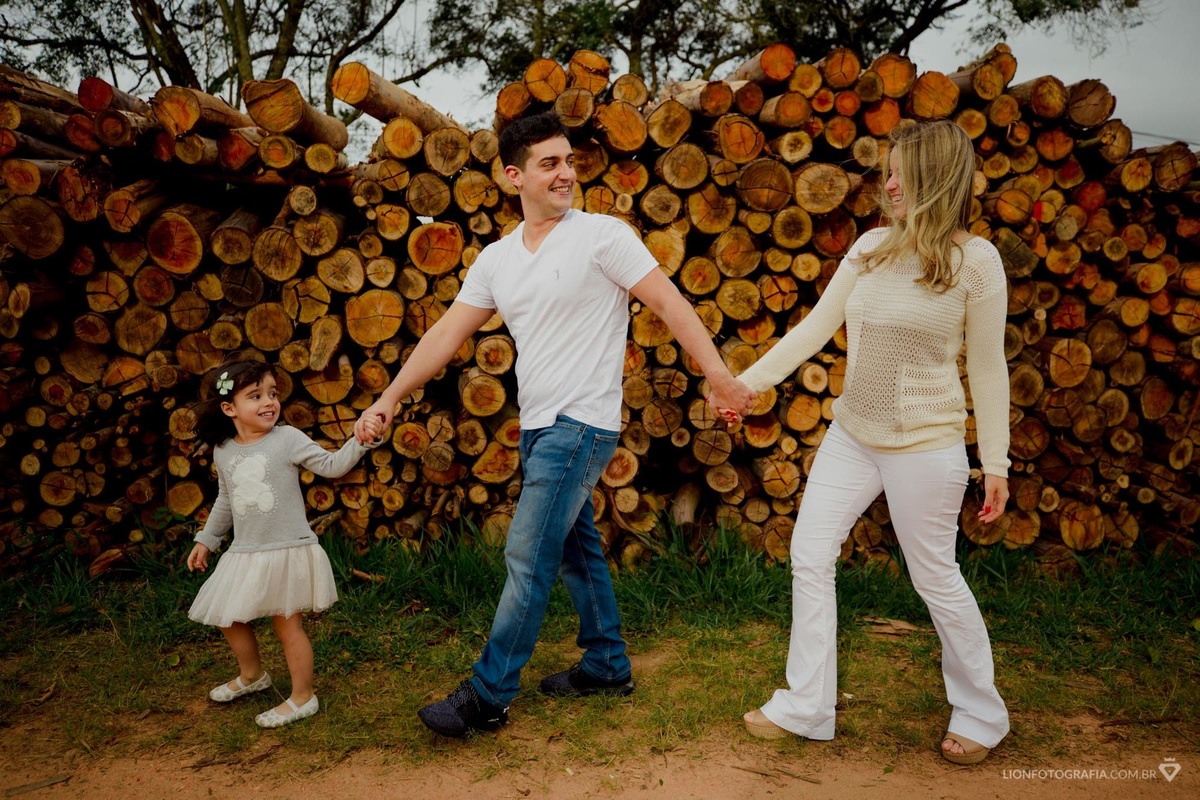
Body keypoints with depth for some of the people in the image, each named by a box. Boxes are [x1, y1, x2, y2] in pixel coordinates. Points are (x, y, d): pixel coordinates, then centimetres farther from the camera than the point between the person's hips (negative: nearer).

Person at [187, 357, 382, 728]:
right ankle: (252, 675, 44)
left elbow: (332, 465, -16)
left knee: (287, 624, 2)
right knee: (227, 616, 18)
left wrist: (360, 440, -30)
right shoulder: (223, 452, 5)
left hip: (287, 551, -6)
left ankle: (302, 698, 19)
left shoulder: (288, 439, -10)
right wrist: (206, 539, 24)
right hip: (245, 554, 6)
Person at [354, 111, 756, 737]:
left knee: (527, 558, -7)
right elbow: (446, 334, 10)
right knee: (576, 549, 17)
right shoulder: (496, 260, 10)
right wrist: (390, 398, 6)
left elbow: (669, 304, -10)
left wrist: (719, 375, -17)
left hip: (581, 423, -7)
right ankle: (607, 665, 33)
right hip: (538, 426, 7)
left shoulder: (603, 235, -8)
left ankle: (487, 697, 5)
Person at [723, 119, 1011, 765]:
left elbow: (987, 367, -5)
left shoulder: (975, 260, -9)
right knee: (809, 555, 6)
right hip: (852, 433, 6)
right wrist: (749, 381, 1)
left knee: (936, 579, 6)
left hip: (925, 444, -6)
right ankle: (805, 708, 20)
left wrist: (995, 461, -3)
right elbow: (817, 326, 6)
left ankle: (980, 717, 31)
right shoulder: (872, 246, 4)